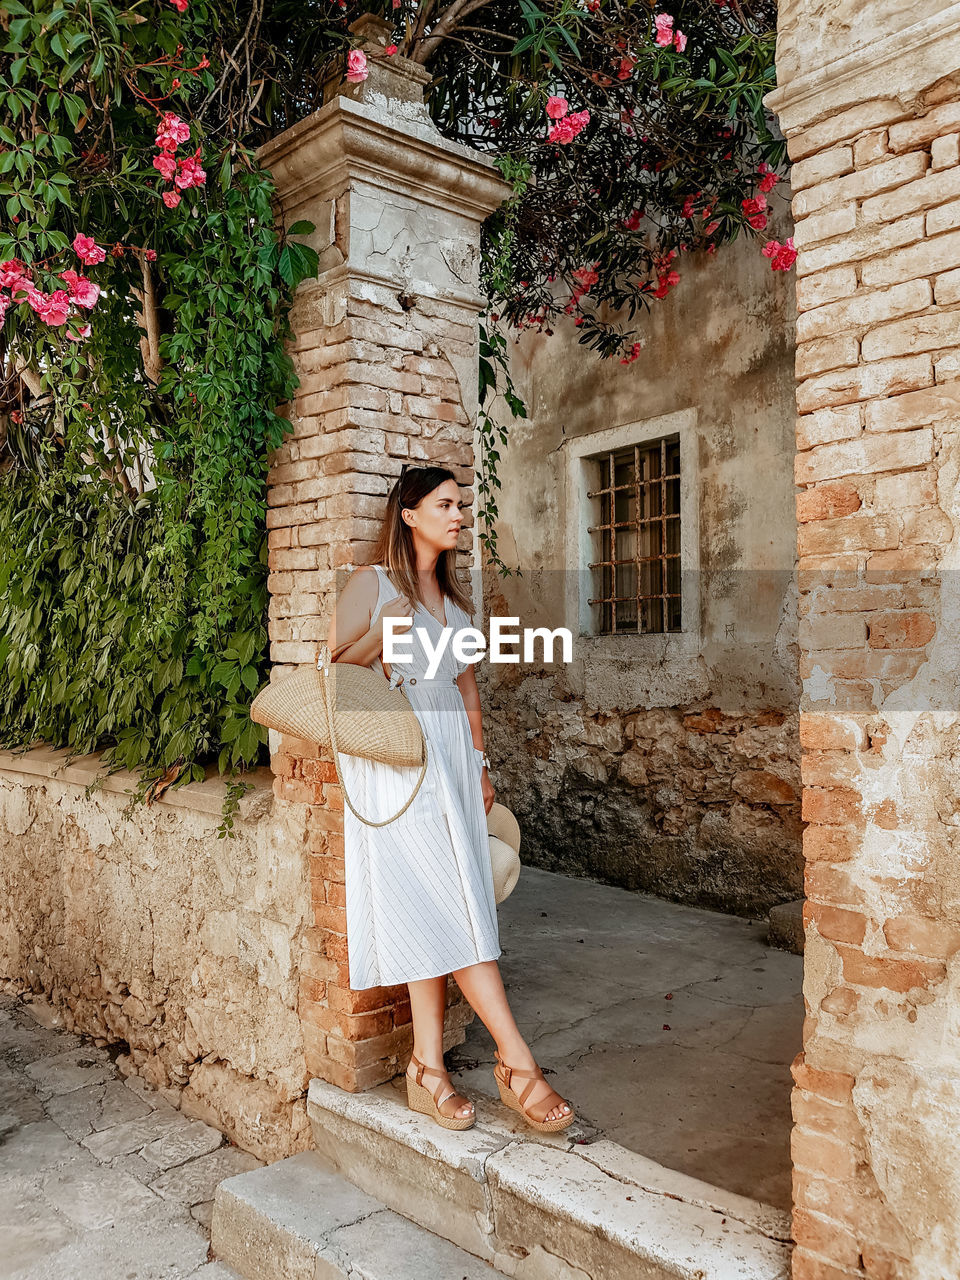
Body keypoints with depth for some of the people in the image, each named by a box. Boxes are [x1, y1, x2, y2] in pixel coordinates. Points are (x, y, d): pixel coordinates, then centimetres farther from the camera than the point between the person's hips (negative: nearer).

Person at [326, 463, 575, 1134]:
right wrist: (384, 630, -20)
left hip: (451, 757, 6)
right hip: (396, 759, -6)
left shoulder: (453, 593, 18)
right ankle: (519, 1064, -2)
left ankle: (429, 1069, 13)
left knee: (435, 918, 5)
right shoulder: (372, 583, -1)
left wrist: (480, 765, 16)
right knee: (454, 912, -7)